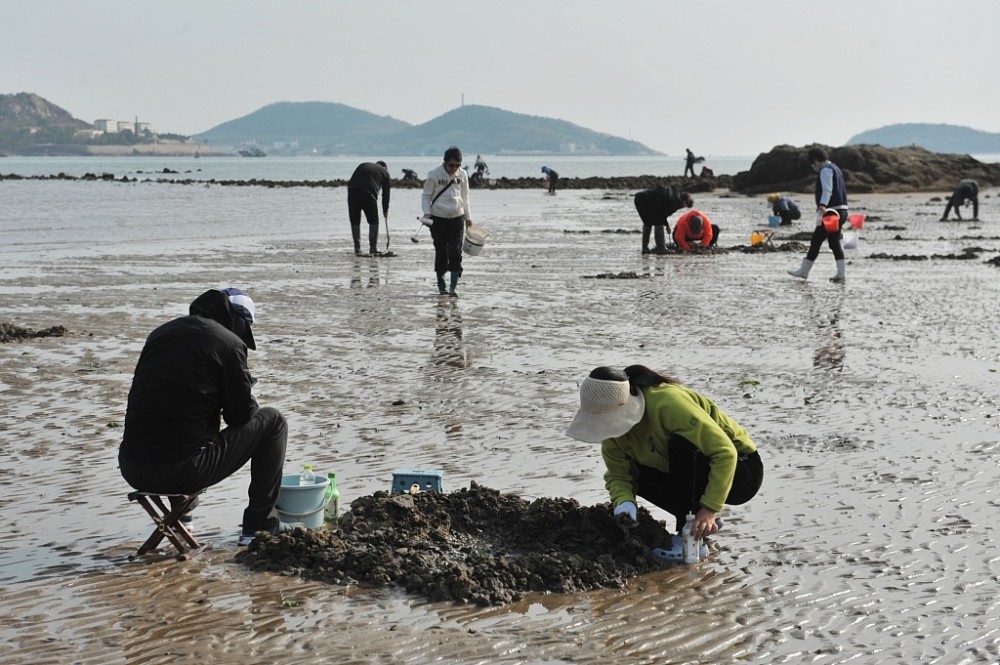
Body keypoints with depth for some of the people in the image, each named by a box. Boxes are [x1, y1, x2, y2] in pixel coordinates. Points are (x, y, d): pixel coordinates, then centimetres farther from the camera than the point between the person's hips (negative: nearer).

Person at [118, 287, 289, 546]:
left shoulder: (160, 333, 15)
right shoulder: (229, 343, -4)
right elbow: (241, 415, 1)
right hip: (185, 472, -7)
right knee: (272, 421, 12)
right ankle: (260, 524, 15)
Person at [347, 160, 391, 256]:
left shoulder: (363, 165, 28)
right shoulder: (385, 172, 20)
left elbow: (350, 182, 17)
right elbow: (386, 194, 19)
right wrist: (385, 210, 26)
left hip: (352, 193, 3)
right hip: (368, 194, -3)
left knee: (355, 222, 12)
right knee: (373, 222, 11)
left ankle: (357, 250, 13)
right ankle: (373, 249, 7)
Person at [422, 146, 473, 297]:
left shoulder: (462, 175, 3)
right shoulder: (434, 175, -6)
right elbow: (426, 196, 2)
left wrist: (468, 217, 17)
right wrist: (427, 212, -12)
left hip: (457, 218, 2)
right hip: (438, 218, -2)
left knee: (455, 252, -7)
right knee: (441, 252, 5)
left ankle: (453, 288, -9)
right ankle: (441, 286, 18)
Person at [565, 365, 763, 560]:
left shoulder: (667, 403, -33)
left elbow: (725, 452, -34)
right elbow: (618, 475, -7)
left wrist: (710, 509, -37)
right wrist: (624, 502, -29)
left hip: (734, 463, -7)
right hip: (697, 474, 7)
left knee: (680, 445, -32)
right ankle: (700, 521, 2)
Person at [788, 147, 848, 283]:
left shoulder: (825, 170, -11)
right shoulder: (835, 168, 21)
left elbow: (827, 191, -26)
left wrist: (821, 208, -39)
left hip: (831, 212, -10)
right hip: (841, 210, 10)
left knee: (816, 240, -2)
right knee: (834, 242, 10)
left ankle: (804, 271, 4)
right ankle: (841, 273, 4)